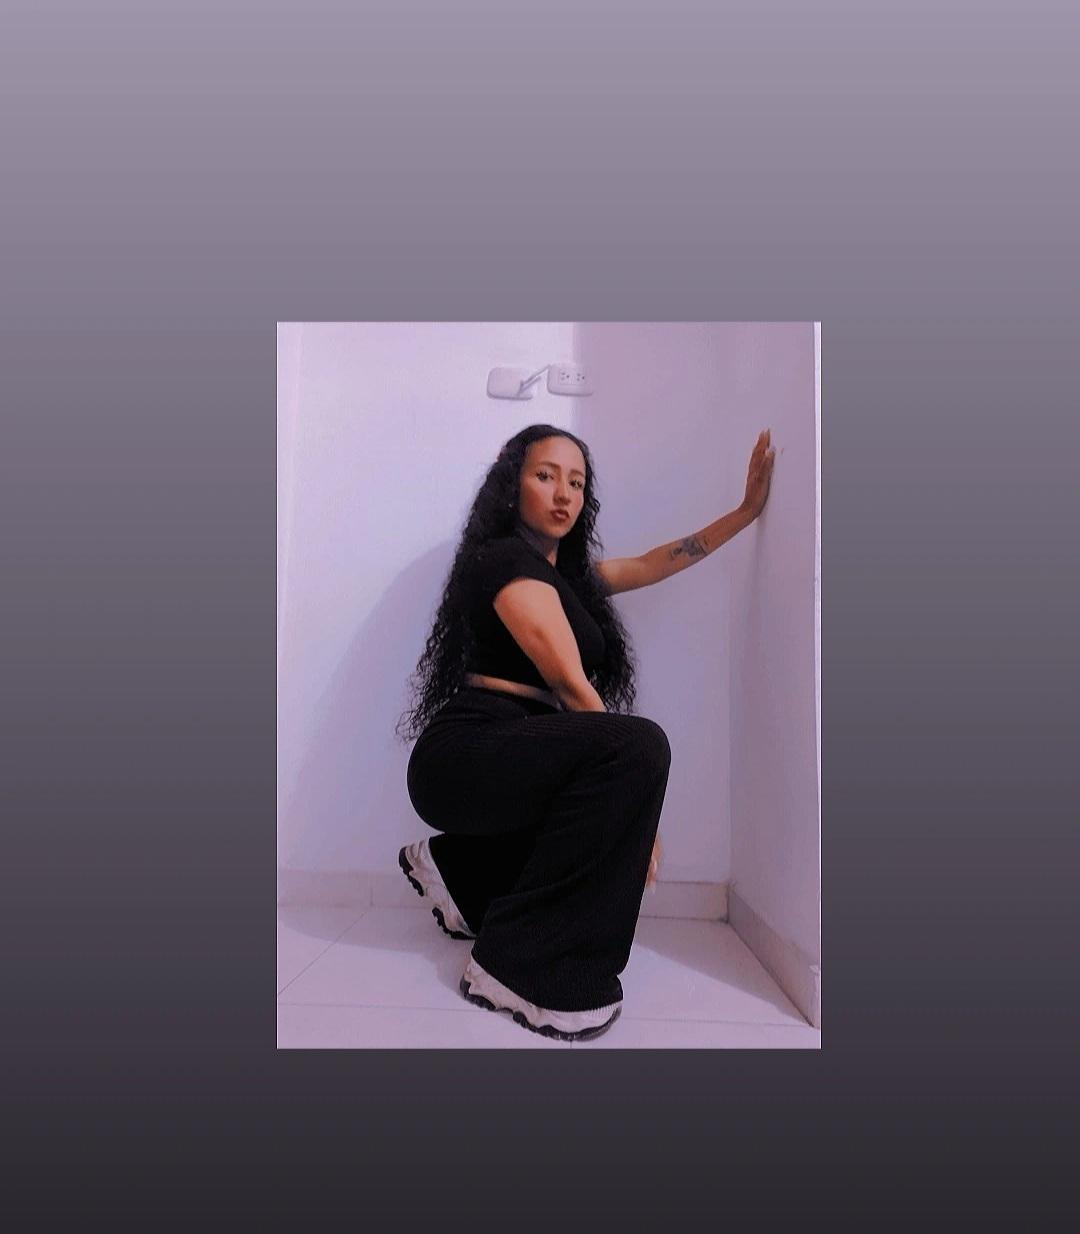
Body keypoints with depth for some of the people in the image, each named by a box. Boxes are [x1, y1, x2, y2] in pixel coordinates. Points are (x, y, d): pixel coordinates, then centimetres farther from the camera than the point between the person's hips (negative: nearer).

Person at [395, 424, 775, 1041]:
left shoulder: (569, 570, 19)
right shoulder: (506, 558, -9)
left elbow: (652, 563, 25)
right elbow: (569, 683, -16)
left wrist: (747, 510, 26)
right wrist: (634, 782, -16)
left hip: (513, 756, 10)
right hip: (465, 754, -10)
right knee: (640, 744, -28)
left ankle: (458, 869, 19)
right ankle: (518, 962, -19)